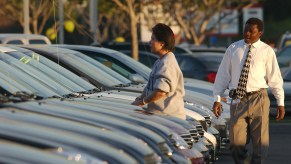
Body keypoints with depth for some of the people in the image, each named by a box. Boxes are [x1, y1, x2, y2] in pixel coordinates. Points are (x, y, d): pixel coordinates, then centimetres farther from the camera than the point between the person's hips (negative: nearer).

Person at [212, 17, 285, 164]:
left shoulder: (267, 51, 1)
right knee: (236, 144, 1)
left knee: (260, 144, 3)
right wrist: (217, 99, 4)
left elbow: (275, 78, 3)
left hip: (258, 98, -1)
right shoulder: (233, 49, 7)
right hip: (238, 100, 2)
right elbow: (223, 75, 8)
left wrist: (280, 102, 0)